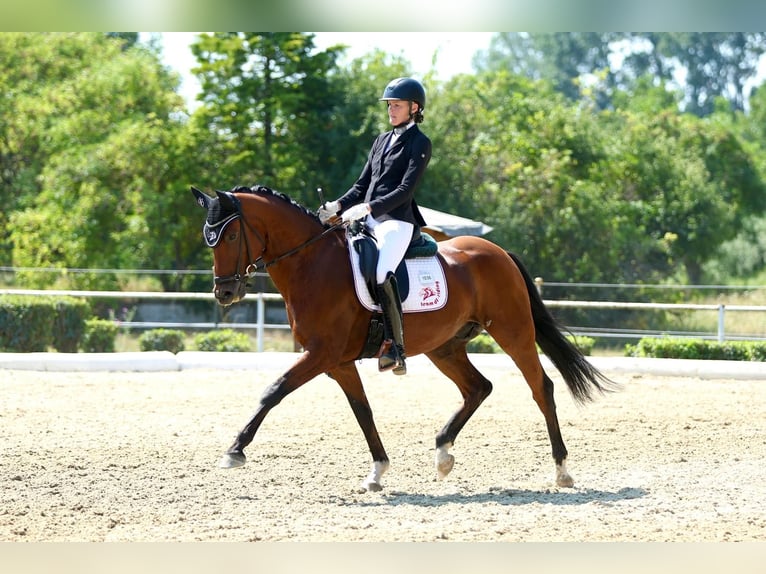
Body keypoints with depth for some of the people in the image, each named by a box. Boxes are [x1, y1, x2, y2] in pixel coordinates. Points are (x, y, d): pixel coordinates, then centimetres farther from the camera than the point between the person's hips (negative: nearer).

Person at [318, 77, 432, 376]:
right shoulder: (382, 140, 20)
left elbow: (405, 190, -13)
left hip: (397, 221, -9)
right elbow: (362, 184, 20)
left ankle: (396, 348, -29)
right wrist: (337, 206, 3)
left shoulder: (419, 143, -3)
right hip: (369, 220, 9)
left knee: (382, 273, -32)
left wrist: (367, 208, -23)